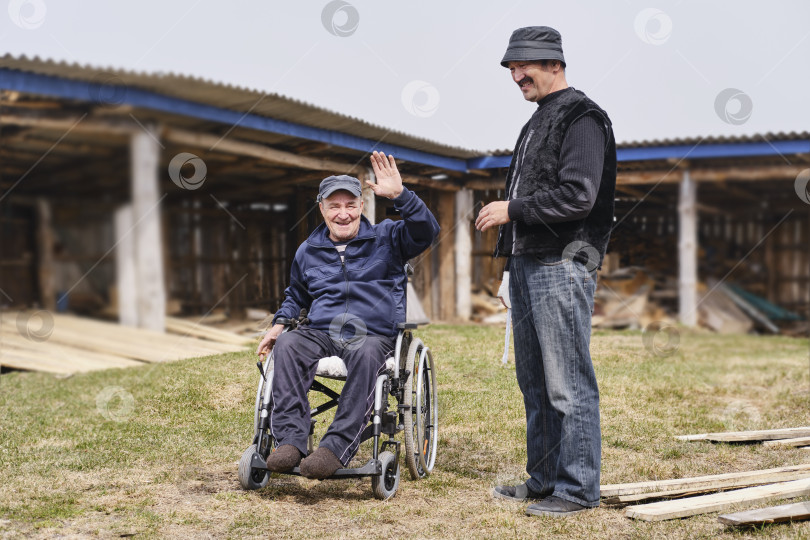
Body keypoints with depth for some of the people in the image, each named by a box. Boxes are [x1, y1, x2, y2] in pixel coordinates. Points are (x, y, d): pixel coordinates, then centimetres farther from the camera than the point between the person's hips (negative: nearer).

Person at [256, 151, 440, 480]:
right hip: (321, 334, 3)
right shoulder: (308, 251, 22)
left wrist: (399, 195, -21)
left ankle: (336, 448, -46)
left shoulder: (386, 239, 10)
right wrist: (279, 323, 16)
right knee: (287, 345, -31)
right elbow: (296, 296, 35)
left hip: (375, 335, -3)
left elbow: (426, 231, -8)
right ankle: (290, 441, -38)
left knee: (366, 355, -40)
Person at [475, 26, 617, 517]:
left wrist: (513, 209, -13)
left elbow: (578, 196, -19)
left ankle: (578, 489, 2)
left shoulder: (582, 118, -8)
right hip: (527, 264, 10)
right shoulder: (538, 121, 22)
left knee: (569, 384, -5)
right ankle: (544, 479, 24)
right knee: (535, 383, 14)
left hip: (562, 267, -10)